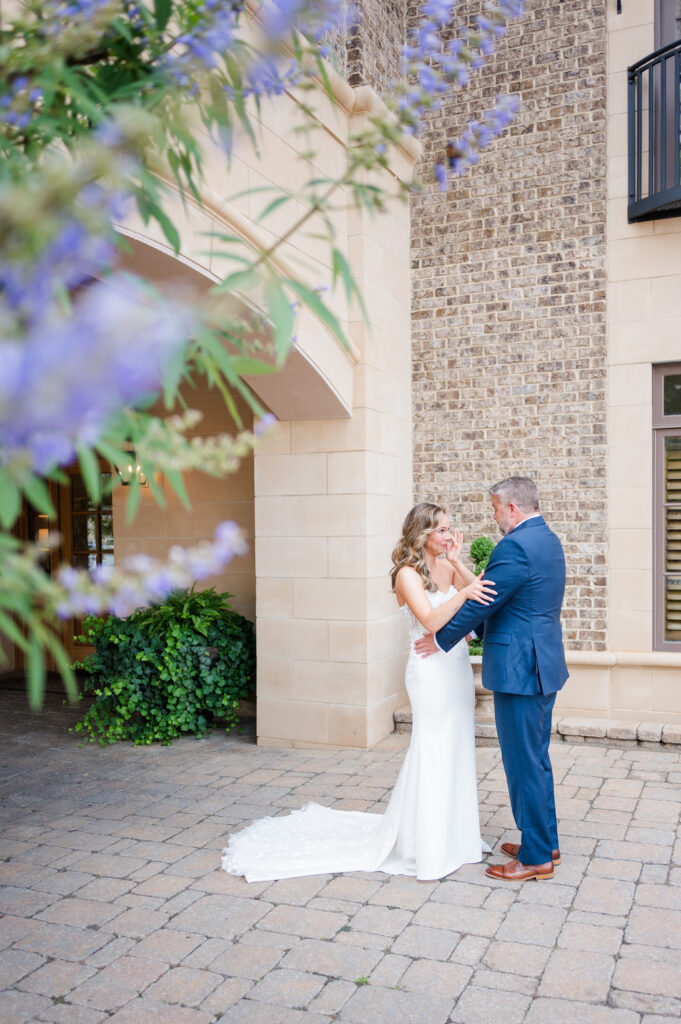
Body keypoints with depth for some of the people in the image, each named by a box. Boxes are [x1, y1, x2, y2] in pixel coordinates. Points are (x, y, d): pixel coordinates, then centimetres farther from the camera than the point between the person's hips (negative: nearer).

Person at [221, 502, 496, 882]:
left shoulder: (447, 566, 7)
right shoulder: (408, 573, -12)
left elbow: (483, 596, -2)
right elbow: (432, 620, -24)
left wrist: (458, 563, -9)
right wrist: (463, 593, -36)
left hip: (457, 669, 7)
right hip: (432, 673, -7)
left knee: (457, 749, 16)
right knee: (433, 754, 1)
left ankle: (452, 833, 33)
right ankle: (426, 847, 17)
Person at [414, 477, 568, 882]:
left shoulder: (515, 546, -20)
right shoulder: (549, 540, 12)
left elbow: (483, 602, -16)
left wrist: (441, 640, -4)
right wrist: (477, 628, 18)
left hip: (520, 669, -10)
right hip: (546, 665, 10)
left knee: (524, 765, 1)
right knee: (537, 758, 19)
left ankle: (536, 858, 12)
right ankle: (546, 841, 31)